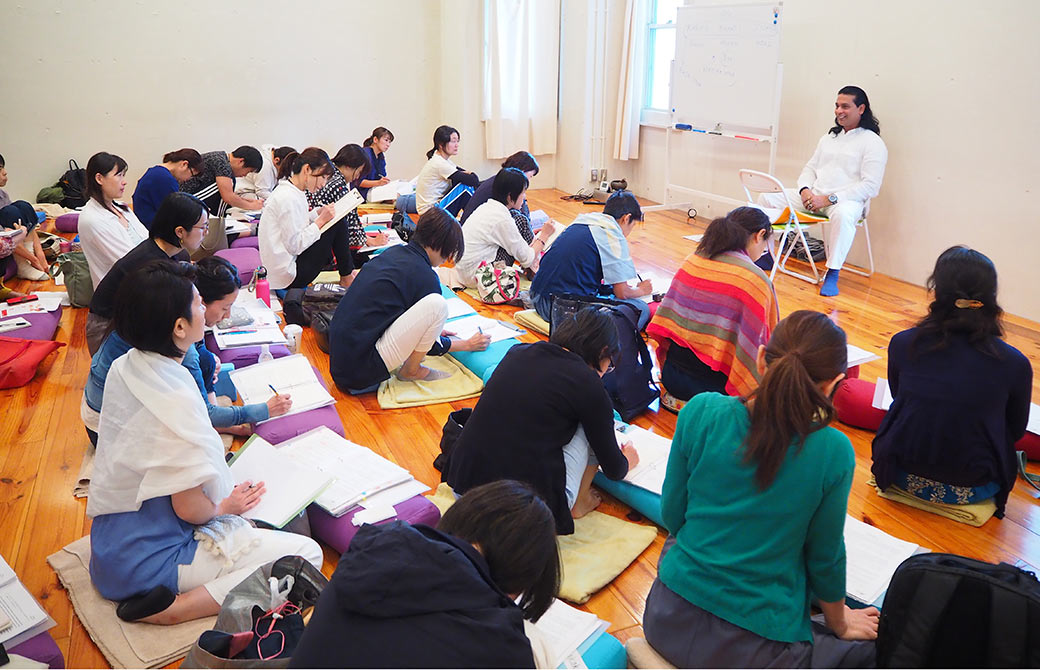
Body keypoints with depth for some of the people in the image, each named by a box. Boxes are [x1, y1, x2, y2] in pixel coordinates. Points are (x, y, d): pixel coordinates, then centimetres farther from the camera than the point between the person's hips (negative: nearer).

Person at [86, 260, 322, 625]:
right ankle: (171, 609, -12)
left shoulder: (124, 367, -4)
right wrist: (224, 507, -2)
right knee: (306, 553, -12)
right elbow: (191, 509, -22)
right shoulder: (177, 400, -30)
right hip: (147, 562, -9)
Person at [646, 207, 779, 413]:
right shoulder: (755, 279, -15)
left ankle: (677, 394, 10)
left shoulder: (691, 261, 3)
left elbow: (665, 321, 10)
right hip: (712, 385, -7)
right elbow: (763, 341, -12)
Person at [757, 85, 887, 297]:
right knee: (767, 198, -4)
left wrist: (829, 199, -20)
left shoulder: (873, 143, -3)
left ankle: (832, 275, -34)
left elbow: (870, 186, -12)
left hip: (847, 200, -7)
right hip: (813, 196, 7)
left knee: (843, 214, -43)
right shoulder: (829, 136, 19)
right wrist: (805, 190, -4)